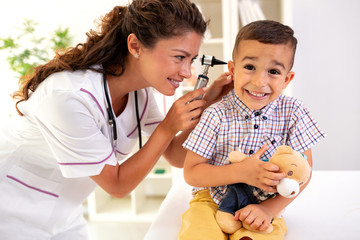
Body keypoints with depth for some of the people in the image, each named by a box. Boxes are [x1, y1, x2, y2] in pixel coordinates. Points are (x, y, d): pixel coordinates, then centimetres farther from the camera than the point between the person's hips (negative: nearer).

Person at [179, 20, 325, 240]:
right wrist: (240, 172, -25)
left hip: (264, 207, 1)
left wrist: (270, 209, -16)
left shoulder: (293, 112, -9)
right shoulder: (217, 115, -13)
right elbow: (191, 173, -11)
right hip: (212, 201, 0)